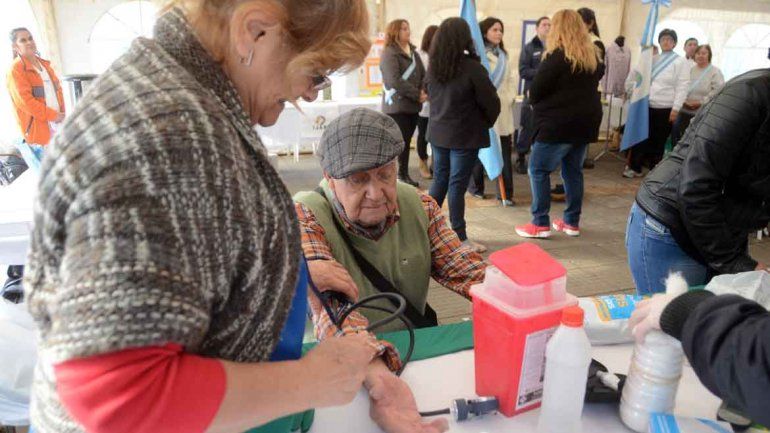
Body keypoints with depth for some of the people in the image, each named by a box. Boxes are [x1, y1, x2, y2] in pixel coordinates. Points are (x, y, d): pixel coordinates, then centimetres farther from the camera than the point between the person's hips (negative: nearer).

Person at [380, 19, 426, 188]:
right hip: (396, 106, -7)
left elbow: (423, 74, 12)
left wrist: (423, 91, -9)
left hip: (413, 105, 7)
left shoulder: (413, 52, 15)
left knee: (406, 141, 12)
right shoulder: (389, 53, -10)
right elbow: (395, 81, -20)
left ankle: (404, 174, 21)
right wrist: (417, 95, -18)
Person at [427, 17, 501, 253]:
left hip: (438, 133, 6)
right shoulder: (472, 68, -16)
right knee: (457, 184, -1)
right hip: (464, 136, -6)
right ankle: (459, 237, 7)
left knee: (440, 179, 16)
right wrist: (488, 122, 8)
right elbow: (491, 102, -9)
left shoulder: (433, 66, 3)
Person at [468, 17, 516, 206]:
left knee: (504, 152, 0)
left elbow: (510, 80, 16)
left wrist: (509, 97, 1)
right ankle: (476, 187, 20)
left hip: (502, 110, 6)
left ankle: (505, 193, 1)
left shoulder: (503, 56, 19)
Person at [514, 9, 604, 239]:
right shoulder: (593, 57, 10)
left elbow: (534, 93, -10)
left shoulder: (556, 57, -12)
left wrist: (542, 105, 8)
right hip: (586, 121, 7)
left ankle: (541, 224, 1)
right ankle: (572, 222, 19)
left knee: (538, 170, 1)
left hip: (558, 124, -7)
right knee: (573, 171, 14)